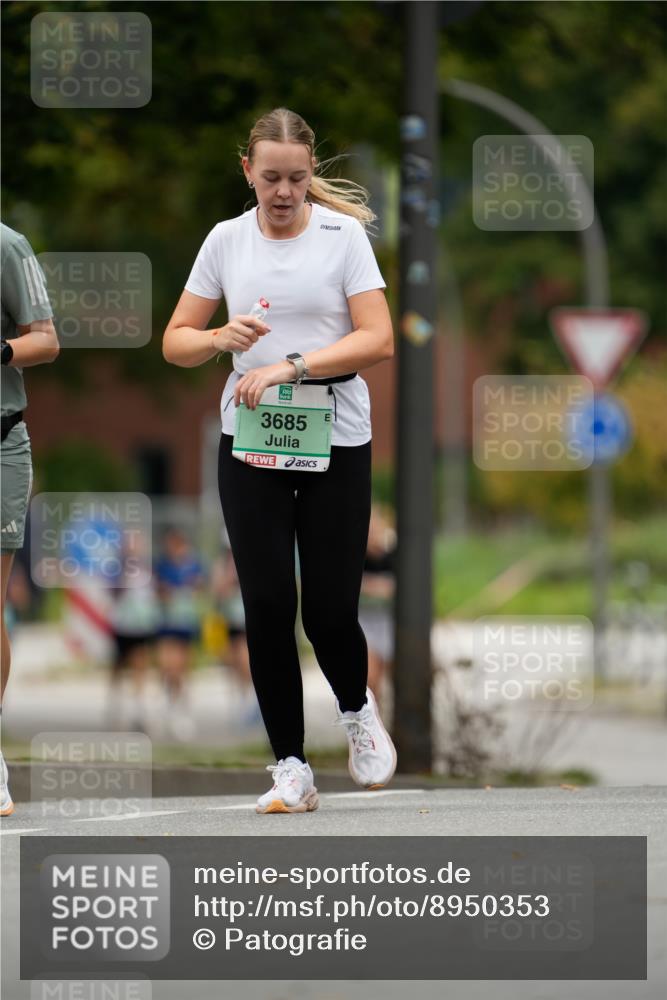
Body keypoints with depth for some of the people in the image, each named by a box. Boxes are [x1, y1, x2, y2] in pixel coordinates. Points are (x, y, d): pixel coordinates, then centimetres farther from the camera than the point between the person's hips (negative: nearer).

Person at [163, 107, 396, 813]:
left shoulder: (343, 234, -3)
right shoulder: (226, 240, 5)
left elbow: (377, 339, -12)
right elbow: (175, 342, 7)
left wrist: (290, 367, -21)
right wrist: (220, 338, -15)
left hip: (336, 444, -2)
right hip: (250, 444, 2)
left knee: (329, 609, -3)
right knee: (268, 607, -4)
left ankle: (356, 710, 30)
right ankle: (290, 769, 4)